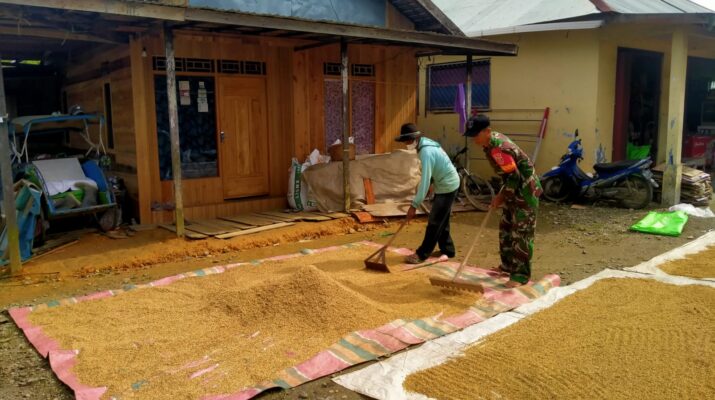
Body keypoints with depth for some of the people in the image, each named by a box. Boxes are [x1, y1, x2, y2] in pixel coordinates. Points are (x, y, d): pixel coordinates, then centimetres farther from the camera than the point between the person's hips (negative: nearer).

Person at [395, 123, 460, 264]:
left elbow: (425, 181, -31)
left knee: (434, 222, -5)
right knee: (441, 221, 17)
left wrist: (414, 205, -30)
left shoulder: (426, 152, -27)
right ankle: (447, 249, 28)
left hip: (447, 186, -10)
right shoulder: (425, 144, 3)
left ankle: (421, 254, 0)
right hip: (445, 184, 10)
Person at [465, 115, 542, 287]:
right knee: (505, 228, 15)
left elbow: (514, 178, -26)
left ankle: (521, 274, 1)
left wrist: (501, 196, -14)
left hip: (525, 190, -10)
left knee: (521, 233, -6)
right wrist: (503, 195, 14)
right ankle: (508, 265, 28)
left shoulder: (498, 149, -29)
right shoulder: (493, 139, 2)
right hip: (515, 190, 10)